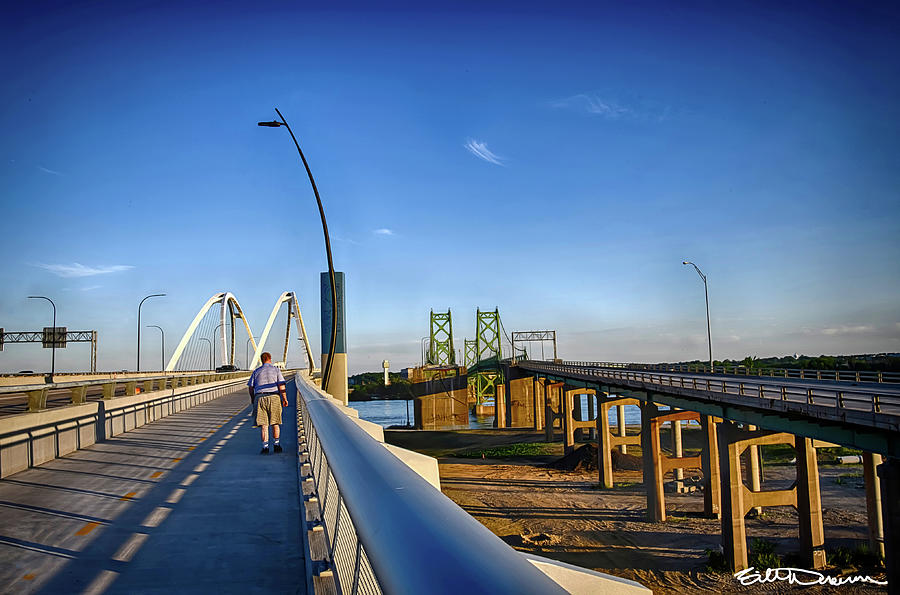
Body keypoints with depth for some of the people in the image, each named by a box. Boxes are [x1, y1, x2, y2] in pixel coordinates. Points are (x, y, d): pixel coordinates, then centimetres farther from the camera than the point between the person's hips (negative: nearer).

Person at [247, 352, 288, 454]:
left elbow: (251, 388, 10)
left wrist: (252, 400, 24)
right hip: (274, 398, -1)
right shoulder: (276, 370, 6)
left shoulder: (256, 372, 11)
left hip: (260, 398, 1)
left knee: (263, 424, 1)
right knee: (275, 423, 11)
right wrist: (285, 399, 2)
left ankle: (265, 447, -3)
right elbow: (281, 386, -3)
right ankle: (277, 445, 17)